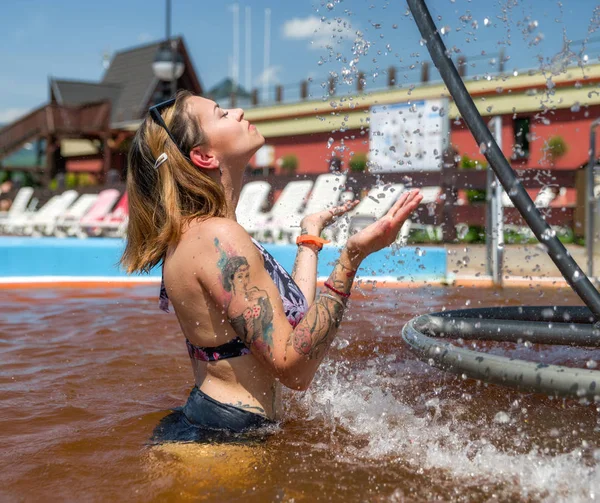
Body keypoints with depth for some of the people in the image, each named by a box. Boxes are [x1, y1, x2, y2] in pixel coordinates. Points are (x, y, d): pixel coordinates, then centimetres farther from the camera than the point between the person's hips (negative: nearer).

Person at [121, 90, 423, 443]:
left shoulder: (194, 233, 8)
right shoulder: (218, 237, -21)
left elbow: (291, 313, 12)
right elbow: (294, 368, -23)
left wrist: (311, 234, 24)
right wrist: (351, 258, -25)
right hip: (218, 438, -10)